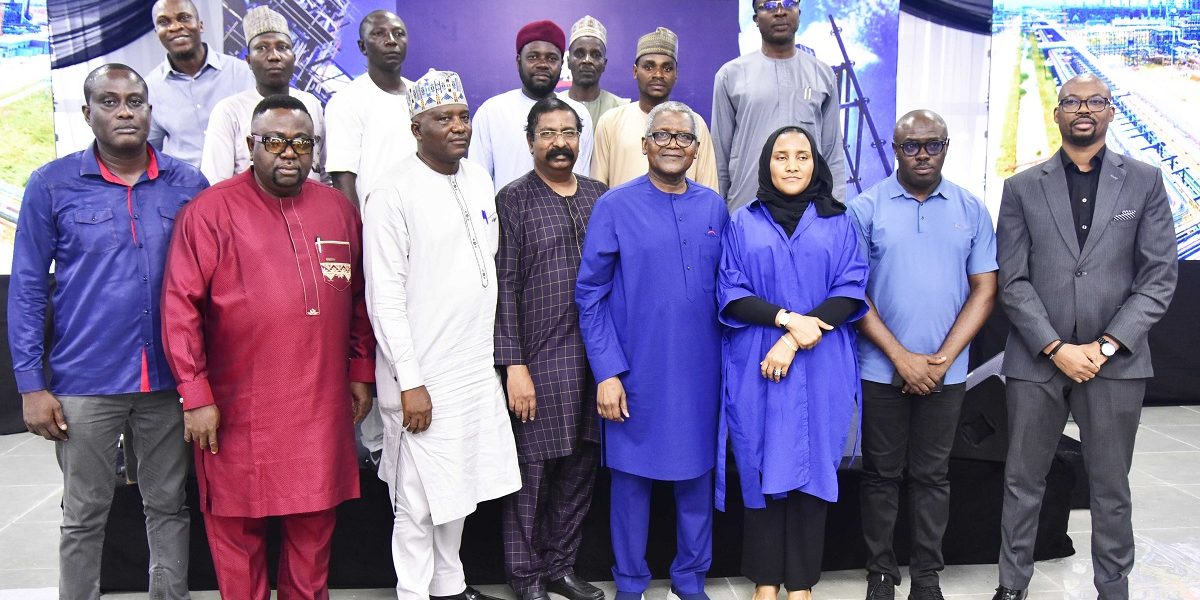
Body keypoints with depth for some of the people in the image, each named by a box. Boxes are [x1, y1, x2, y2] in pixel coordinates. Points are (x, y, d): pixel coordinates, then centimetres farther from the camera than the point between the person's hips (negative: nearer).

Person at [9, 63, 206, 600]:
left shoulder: (188, 184, 2)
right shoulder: (51, 185, -1)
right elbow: (26, 290, 0)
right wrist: (31, 385, -4)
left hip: (169, 380, 1)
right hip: (84, 383, -1)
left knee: (168, 507, 13)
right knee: (84, 516, 11)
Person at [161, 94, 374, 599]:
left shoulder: (339, 210, 8)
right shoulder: (210, 211, -5)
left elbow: (359, 298, 15)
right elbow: (180, 308, -7)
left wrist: (361, 371, 12)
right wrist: (196, 396, -10)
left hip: (321, 406, 3)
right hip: (237, 410, -3)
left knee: (314, 527, 13)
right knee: (238, 529, 9)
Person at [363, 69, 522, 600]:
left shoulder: (480, 182, 8)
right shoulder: (393, 195, -13)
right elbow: (385, 299, -14)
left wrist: (493, 354, 14)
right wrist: (410, 383, -15)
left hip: (476, 369, 7)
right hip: (423, 378, -6)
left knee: (459, 489, 18)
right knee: (419, 501, 5)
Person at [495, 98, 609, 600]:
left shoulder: (599, 196, 10)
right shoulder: (512, 201, -2)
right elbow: (503, 289, -6)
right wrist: (514, 365, -12)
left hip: (593, 356, 4)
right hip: (538, 360, -4)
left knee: (580, 467, 12)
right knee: (532, 471, 4)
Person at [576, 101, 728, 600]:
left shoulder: (714, 208, 5)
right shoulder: (615, 207, -5)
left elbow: (727, 289, 10)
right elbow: (590, 296, -6)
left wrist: (729, 358, 4)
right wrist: (607, 372, -11)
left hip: (700, 371, 3)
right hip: (635, 372, -3)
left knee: (696, 474, 13)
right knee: (632, 475, 9)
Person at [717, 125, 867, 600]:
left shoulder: (838, 223, 7)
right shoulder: (743, 223, 7)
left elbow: (850, 292, -2)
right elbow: (731, 295, 0)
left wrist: (795, 341, -13)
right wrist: (787, 318, -16)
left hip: (821, 369, 0)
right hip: (758, 367, 0)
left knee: (810, 468, 3)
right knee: (761, 469, 3)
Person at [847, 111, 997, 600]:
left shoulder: (971, 210, 5)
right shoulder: (865, 209, -2)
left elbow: (984, 290, 3)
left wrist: (943, 358, -7)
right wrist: (902, 357, -10)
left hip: (946, 371, 2)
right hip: (882, 370, -1)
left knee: (932, 475, 10)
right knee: (881, 473, 8)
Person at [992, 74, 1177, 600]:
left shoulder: (1145, 182, 4)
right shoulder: (1022, 188, 4)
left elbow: (1159, 277, -1)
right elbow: (1013, 282, -2)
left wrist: (1106, 346, -10)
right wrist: (1057, 348, -11)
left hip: (1114, 361, 0)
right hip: (1035, 360, 0)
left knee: (1111, 488, 10)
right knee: (1023, 482, 9)